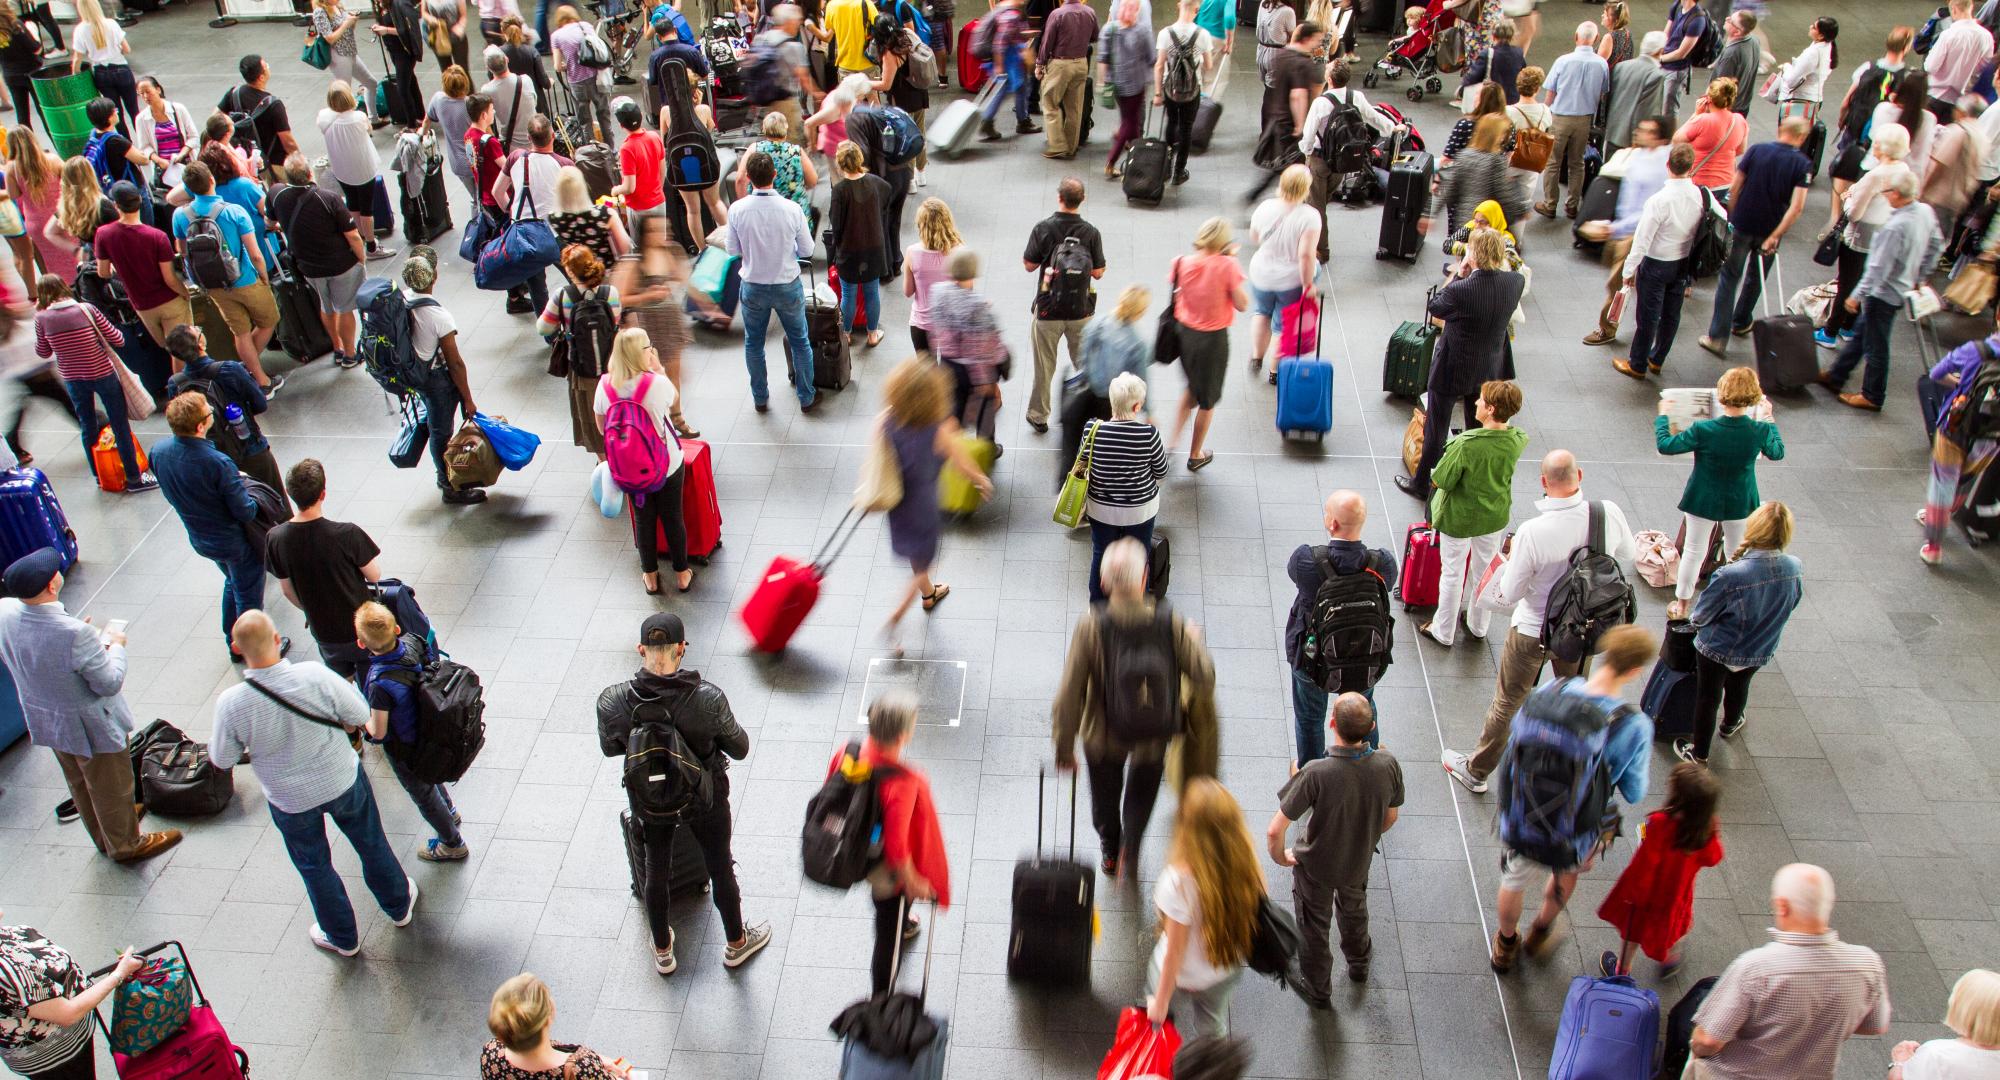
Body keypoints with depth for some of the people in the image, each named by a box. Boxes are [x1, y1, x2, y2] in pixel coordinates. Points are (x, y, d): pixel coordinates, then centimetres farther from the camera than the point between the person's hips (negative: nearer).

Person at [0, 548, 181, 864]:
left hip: (43, 717, 7)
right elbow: (110, 684, -27)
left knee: (79, 783, 30)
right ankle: (125, 844, 42)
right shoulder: (75, 633, -40)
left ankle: (104, 836, 53)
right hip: (90, 725, -7)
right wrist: (116, 645, -10)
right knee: (111, 787, 20)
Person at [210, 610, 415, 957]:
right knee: (371, 844, 26)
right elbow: (360, 715, -15)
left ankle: (342, 937, 45)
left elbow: (222, 759, -11)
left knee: (314, 866, 25)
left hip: (291, 801, 0)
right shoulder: (314, 676, -29)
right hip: (343, 782, 0)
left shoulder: (230, 704, -27)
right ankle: (399, 905, 49)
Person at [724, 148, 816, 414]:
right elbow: (807, 250, -7)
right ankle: (807, 397, 28)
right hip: (788, 285, -1)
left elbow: (733, 250, -4)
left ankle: (760, 398, 33)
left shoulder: (737, 210, -17)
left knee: (753, 344, 20)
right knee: (799, 342, 18)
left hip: (753, 287, 1)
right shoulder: (792, 209, -19)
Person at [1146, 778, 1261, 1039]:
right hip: (1230, 970, 3)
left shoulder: (1181, 880, -39)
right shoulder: (1246, 863, -25)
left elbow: (1175, 952, -27)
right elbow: (1253, 914, -6)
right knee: (1211, 1028, 31)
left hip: (1184, 977, -3)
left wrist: (1160, 1001, -11)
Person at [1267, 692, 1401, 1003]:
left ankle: (1318, 992, 48)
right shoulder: (1388, 765, -27)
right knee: (1353, 907, 36)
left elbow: (1275, 831, -33)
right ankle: (1359, 963, 63)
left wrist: (1280, 857, -11)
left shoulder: (1316, 774, -39)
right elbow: (1391, 817, -7)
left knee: (1314, 927, 25)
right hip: (1359, 861, 4)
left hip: (1315, 865, -4)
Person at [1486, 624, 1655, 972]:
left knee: (1513, 882, 31)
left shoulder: (1546, 692, -19)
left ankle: (1505, 947, 57)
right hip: (1573, 836, -1)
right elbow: (1633, 793, -12)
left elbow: (1514, 744, -3)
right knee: (1566, 874, 36)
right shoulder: (1633, 726, -26)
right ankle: (1540, 931, 61)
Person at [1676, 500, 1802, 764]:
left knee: (1708, 698, 19)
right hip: (1760, 651, 5)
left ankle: (1699, 753, 37)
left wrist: (1695, 620, 2)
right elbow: (1790, 605, -1)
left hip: (1718, 650, -4)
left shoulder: (1730, 576, -38)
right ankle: (1730, 724, 62)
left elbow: (1701, 615, -22)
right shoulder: (1795, 569, -22)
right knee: (1739, 687, 33)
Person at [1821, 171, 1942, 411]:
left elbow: (1879, 268, -26)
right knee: (1860, 333, 22)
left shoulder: (1895, 227, -31)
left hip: (1883, 294, -9)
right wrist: (1918, 278, 21)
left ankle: (1872, 397, 21)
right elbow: (1936, 245, 10)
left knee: (1875, 346, 7)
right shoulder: (1926, 212, -4)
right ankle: (1835, 376, 36)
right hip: (1902, 288, 9)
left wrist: (1857, 295, -15)